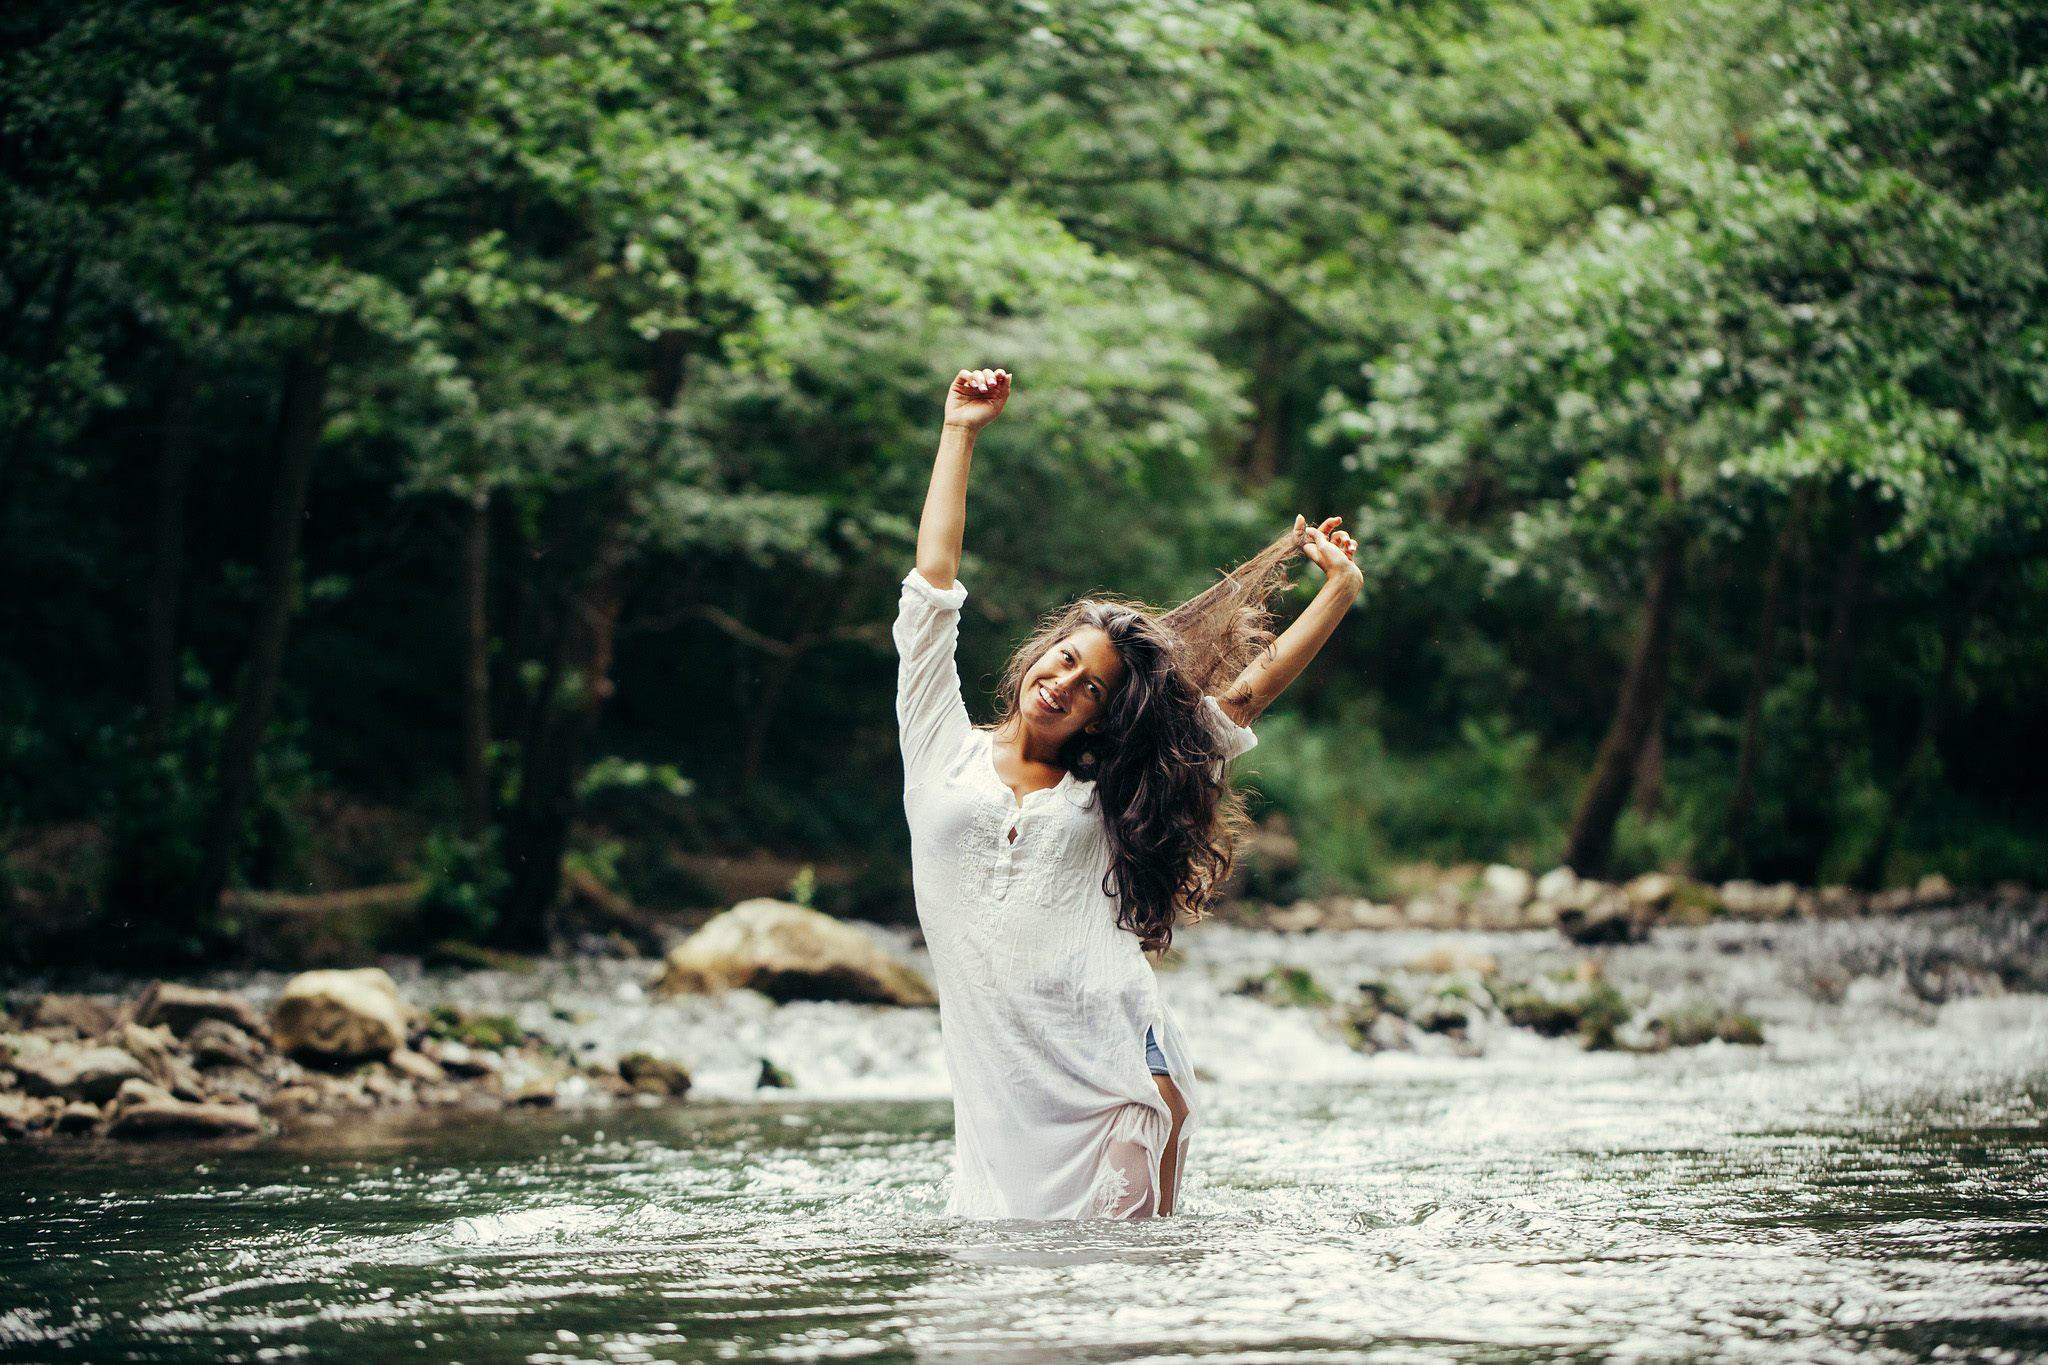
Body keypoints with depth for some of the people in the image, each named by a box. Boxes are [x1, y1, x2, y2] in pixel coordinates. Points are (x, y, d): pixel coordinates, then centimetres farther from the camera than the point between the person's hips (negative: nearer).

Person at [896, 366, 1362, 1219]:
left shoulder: (1105, 796, 15)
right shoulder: (944, 752, 13)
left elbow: (1245, 694, 15)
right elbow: (933, 583, 13)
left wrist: (1340, 591, 11)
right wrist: (959, 433, 15)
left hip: (1115, 1077, 0)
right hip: (1002, 1090, 0)